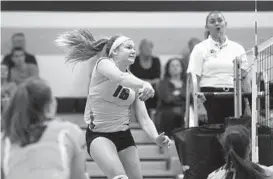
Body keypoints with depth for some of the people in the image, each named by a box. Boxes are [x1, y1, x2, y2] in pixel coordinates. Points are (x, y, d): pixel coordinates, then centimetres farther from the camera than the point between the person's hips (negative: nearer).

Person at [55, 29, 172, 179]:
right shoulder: (104, 64, -10)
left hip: (124, 136, 7)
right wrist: (145, 84, -52)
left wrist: (156, 137, -20)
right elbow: (119, 78, -34)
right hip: (99, 135, -7)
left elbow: (143, 118, 0)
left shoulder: (134, 81, 6)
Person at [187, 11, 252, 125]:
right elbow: (194, 77, 0)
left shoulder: (237, 48, 14)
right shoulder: (200, 49, 7)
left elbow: (244, 78, 12)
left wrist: (248, 104, 4)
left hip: (234, 96, 2)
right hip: (210, 97, -2)